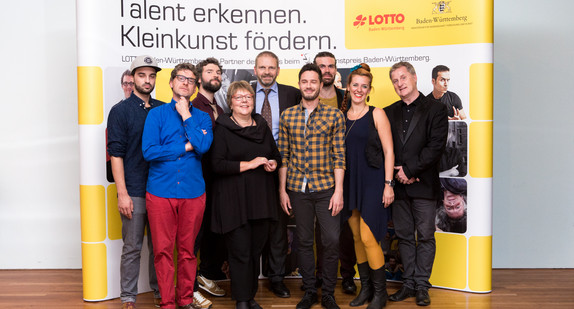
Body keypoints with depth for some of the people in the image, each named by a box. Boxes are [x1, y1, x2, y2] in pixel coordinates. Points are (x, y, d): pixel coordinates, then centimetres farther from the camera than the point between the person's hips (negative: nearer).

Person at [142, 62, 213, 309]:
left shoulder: (202, 117, 9)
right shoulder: (156, 114, 4)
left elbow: (203, 146, -10)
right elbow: (149, 151, -8)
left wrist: (186, 115, -5)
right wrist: (186, 147, -5)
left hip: (192, 192, 1)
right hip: (161, 191, -1)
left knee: (187, 250, 8)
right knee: (163, 250, 2)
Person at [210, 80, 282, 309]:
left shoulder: (262, 125, 13)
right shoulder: (222, 129, -3)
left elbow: (276, 154, 22)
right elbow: (217, 165, -12)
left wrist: (273, 164, -1)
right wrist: (249, 164, -16)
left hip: (261, 197, 5)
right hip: (234, 200, -5)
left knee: (256, 249, 10)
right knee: (240, 252, -3)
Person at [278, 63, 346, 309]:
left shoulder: (334, 115, 1)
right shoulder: (287, 116, 7)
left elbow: (339, 156, -2)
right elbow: (283, 155, 8)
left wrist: (339, 190, -7)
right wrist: (282, 189, 5)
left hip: (326, 188, -2)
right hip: (297, 189, 2)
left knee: (331, 240, -3)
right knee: (304, 241, 10)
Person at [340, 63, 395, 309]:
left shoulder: (376, 114, -3)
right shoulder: (340, 116, 10)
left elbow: (388, 152, -5)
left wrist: (388, 184, -11)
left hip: (372, 182, -5)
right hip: (349, 183, 5)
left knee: (368, 236, -8)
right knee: (356, 236, 10)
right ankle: (365, 287, 24)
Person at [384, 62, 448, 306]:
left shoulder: (435, 109, 0)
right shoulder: (389, 113, 13)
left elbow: (436, 146, -9)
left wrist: (410, 170, -12)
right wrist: (398, 173, -6)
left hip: (424, 184, -4)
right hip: (399, 185, 4)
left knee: (425, 236, 2)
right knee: (404, 236, 9)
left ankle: (421, 285, 11)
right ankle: (409, 284, 19)